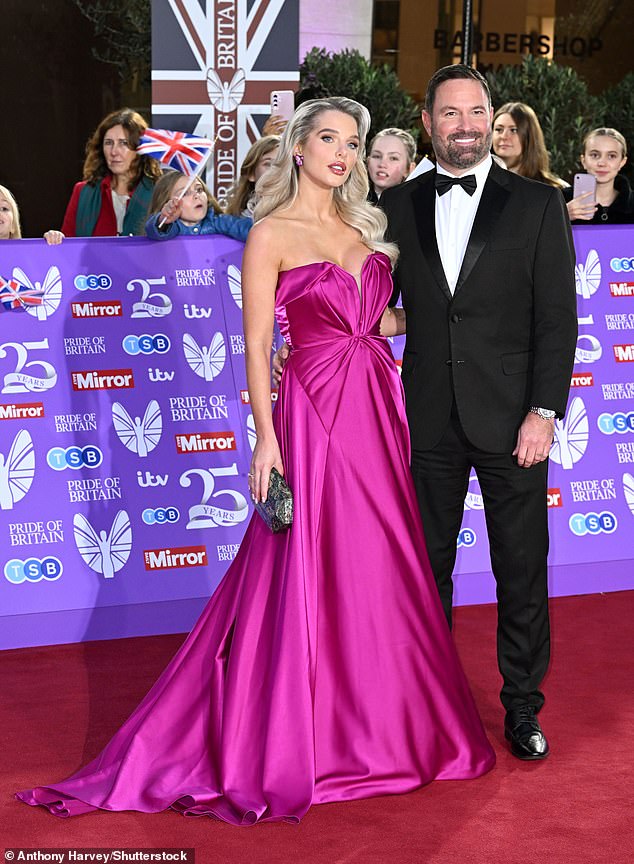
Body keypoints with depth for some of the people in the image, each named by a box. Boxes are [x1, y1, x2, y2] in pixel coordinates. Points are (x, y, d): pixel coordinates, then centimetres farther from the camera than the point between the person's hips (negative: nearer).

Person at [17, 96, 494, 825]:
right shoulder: (272, 233, -5)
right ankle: (288, 745, 11)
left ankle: (375, 723, 25)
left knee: (380, 573, 10)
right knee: (309, 577, -2)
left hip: (378, 410, 6)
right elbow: (257, 342, -9)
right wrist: (265, 437, -15)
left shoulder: (362, 228, 13)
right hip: (314, 412, -6)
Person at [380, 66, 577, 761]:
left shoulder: (538, 206, 0)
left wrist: (544, 412, -10)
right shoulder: (398, 207, 7)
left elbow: (557, 318, -3)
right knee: (426, 568, 12)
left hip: (510, 419, -2)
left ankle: (522, 707, 21)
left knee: (522, 572, 5)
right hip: (428, 421, 2)